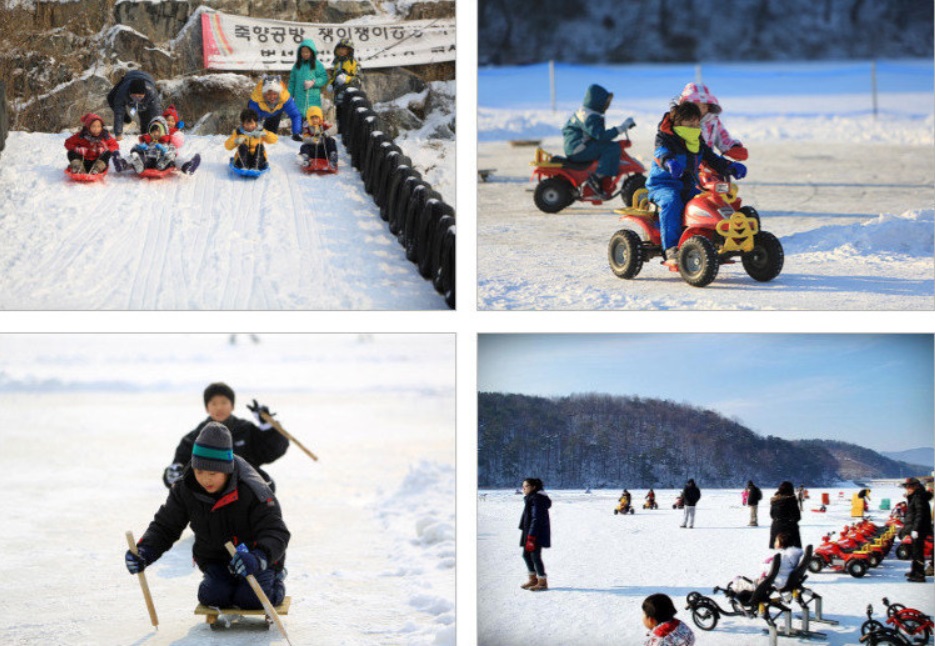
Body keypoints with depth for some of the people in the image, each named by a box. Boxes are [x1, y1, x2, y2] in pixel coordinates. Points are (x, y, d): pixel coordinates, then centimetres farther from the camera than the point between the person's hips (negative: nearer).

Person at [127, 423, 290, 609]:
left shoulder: (252, 491, -27)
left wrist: (258, 558, -51)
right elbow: (164, 527, -6)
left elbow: (276, 533, -29)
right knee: (213, 596, -22)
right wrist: (144, 552, -28)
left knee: (251, 599, -23)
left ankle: (276, 580, 12)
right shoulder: (185, 489, -14)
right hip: (215, 558, 3)